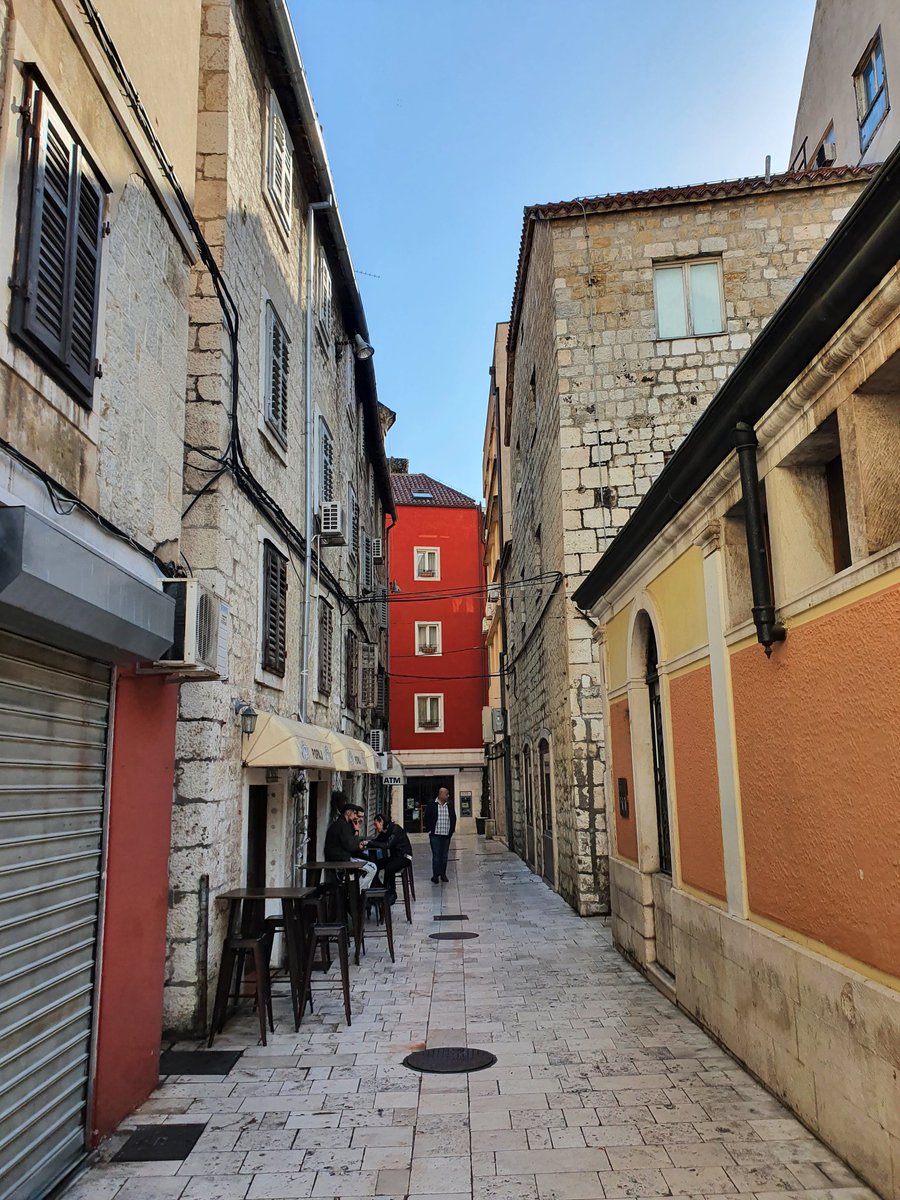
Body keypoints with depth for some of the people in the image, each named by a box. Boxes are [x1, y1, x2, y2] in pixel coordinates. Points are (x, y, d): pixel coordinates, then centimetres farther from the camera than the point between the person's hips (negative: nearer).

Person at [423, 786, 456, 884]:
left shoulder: (450, 804, 7)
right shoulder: (431, 804, -3)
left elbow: (453, 818, 14)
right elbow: (427, 818, -1)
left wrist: (451, 830, 8)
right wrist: (429, 830, -5)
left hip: (446, 835, 4)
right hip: (435, 835, -4)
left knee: (444, 856, 9)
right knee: (436, 856, -4)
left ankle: (443, 875, 18)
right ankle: (435, 876, 1)